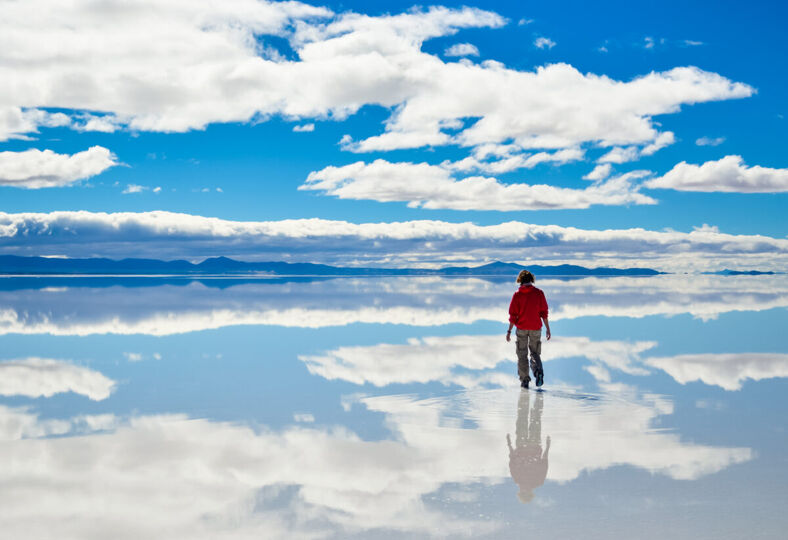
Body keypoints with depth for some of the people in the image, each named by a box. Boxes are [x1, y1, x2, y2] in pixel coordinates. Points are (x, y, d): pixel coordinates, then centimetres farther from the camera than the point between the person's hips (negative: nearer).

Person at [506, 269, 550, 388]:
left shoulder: (517, 294, -4)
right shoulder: (539, 293, -2)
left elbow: (513, 315, -5)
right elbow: (544, 313, -3)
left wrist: (509, 331, -1)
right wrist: (548, 328, 2)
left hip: (522, 328, -1)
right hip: (536, 328, 1)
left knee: (522, 355, 10)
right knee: (535, 353, 13)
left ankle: (524, 380, 7)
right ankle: (538, 371, -14)